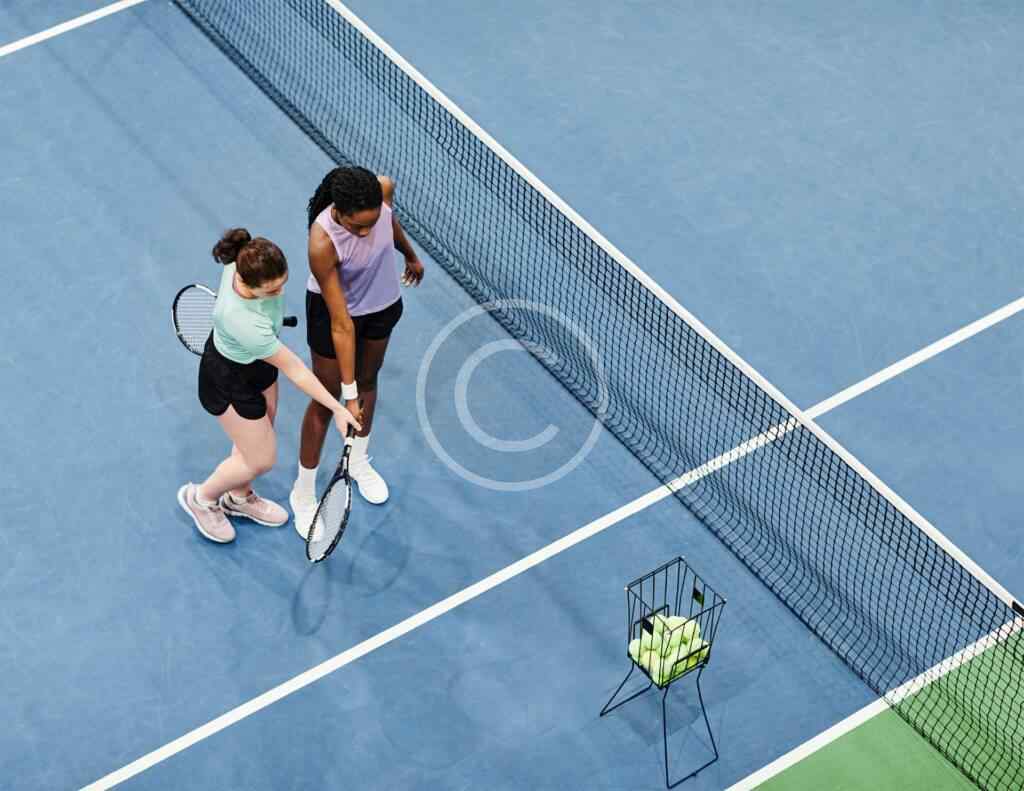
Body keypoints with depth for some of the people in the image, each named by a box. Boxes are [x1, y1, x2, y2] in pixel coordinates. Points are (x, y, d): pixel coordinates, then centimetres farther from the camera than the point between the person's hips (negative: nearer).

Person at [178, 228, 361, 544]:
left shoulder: (247, 262, -29)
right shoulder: (245, 323, -46)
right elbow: (294, 371, -33)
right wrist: (337, 409, -25)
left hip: (257, 359, 7)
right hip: (230, 379, -7)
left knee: (258, 438, 27)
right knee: (262, 459, 12)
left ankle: (240, 497, 54)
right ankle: (201, 497, 39)